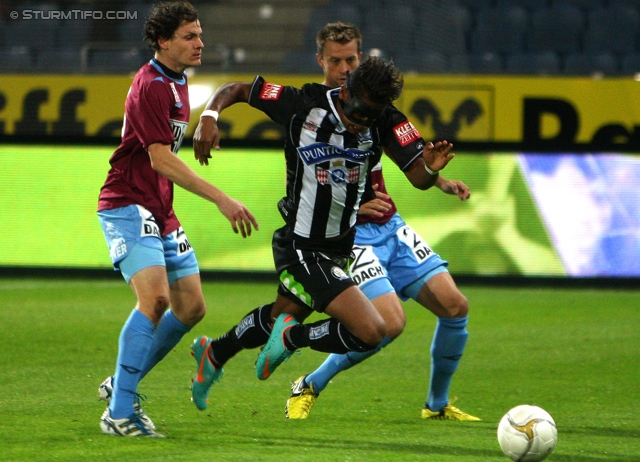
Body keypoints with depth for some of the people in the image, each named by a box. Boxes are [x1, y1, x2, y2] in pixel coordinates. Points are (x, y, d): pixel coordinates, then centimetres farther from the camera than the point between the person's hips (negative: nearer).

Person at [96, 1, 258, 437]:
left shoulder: (177, 83, 14)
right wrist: (221, 199, -27)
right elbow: (161, 159, -24)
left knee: (191, 307, 7)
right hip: (128, 206, -10)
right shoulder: (150, 87, -17)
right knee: (155, 296, -25)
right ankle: (119, 412, -22)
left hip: (160, 211, 10)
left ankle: (121, 384, 21)